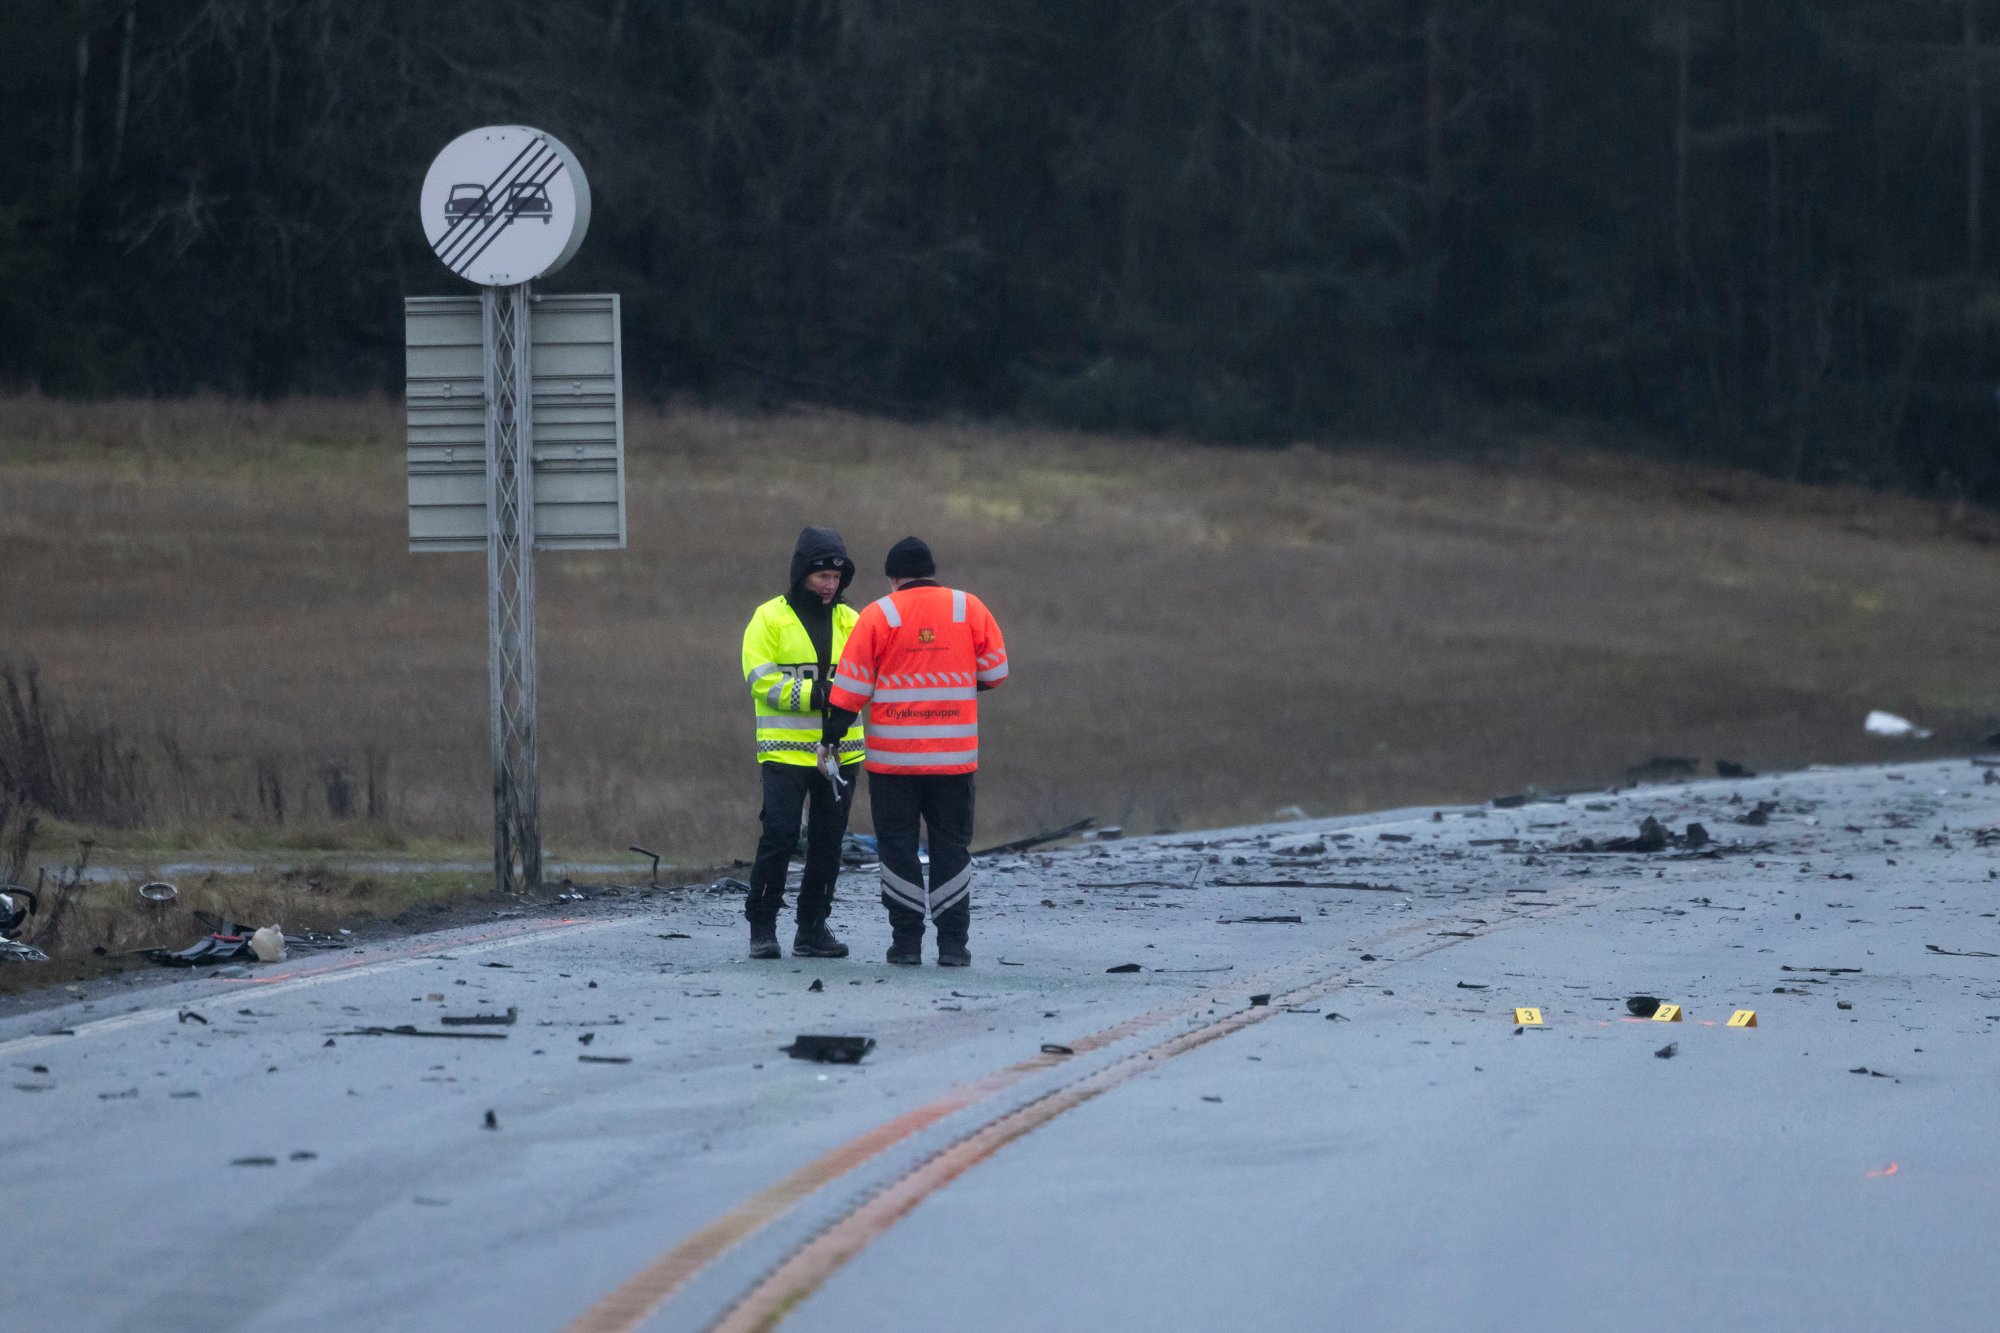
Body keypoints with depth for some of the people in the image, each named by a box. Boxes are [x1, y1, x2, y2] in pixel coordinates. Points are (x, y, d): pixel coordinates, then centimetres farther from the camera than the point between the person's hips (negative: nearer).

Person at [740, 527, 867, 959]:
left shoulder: (848, 620, 11)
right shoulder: (770, 618, -2)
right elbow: (761, 679, -11)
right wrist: (815, 694, -22)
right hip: (785, 751, -5)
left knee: (828, 843, 8)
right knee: (779, 837, -9)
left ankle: (813, 929, 16)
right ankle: (762, 927, 2)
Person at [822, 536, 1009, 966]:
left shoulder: (879, 615, -2)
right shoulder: (969, 609, 2)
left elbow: (851, 687, -3)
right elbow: (995, 671, 7)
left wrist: (831, 738, 6)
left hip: (893, 757, -1)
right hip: (954, 755, 1)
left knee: (898, 848, 7)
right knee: (952, 847, 8)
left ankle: (906, 941, 5)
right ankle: (953, 944, 3)